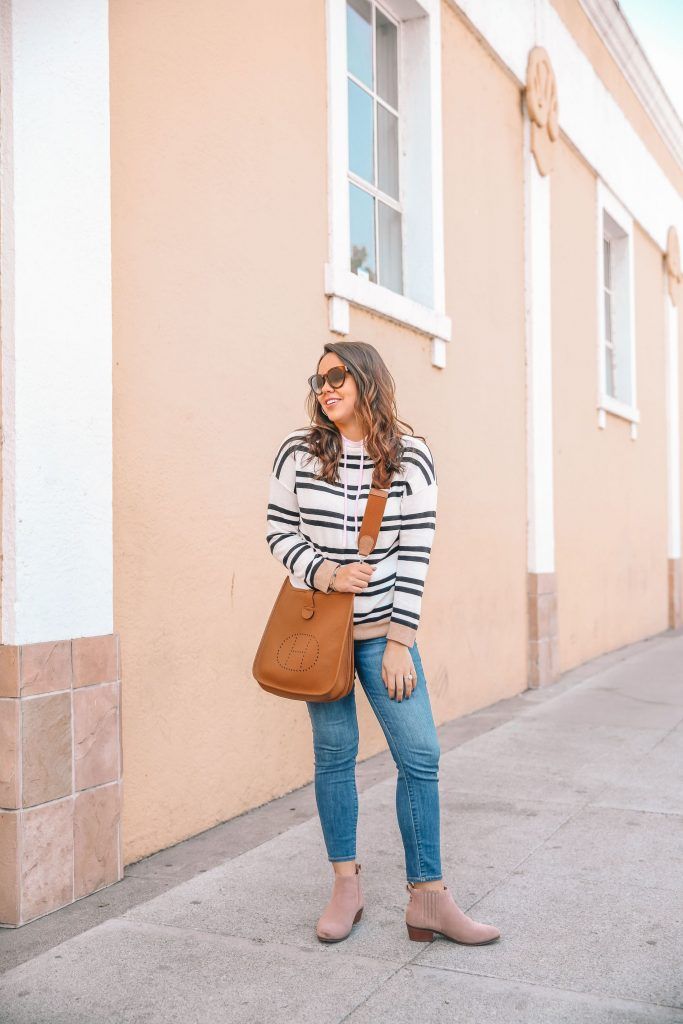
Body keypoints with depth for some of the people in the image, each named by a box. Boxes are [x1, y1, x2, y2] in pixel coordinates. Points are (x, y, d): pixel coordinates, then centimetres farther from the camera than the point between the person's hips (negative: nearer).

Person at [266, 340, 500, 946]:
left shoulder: (412, 459, -4)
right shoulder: (298, 453, -3)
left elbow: (415, 554, -6)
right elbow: (280, 532, 3)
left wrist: (399, 643, -9)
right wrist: (323, 573, -15)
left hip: (383, 629, 0)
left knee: (421, 755, -3)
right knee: (334, 753, 6)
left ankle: (427, 899, 8)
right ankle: (347, 886, 21)